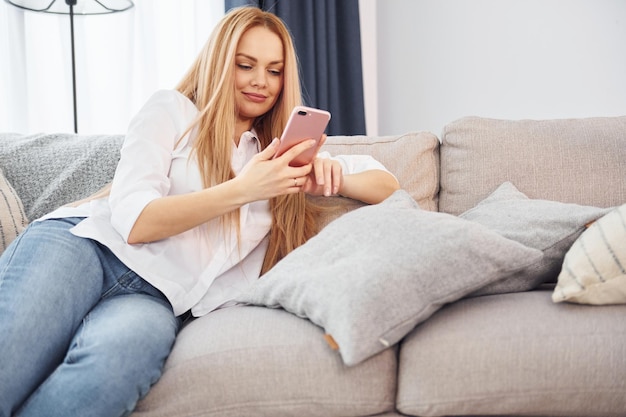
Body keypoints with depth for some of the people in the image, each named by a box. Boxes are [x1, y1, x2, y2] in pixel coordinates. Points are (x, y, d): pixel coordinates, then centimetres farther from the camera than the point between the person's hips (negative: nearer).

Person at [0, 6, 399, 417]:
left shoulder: (282, 154, 26)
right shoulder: (171, 109, 13)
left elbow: (386, 185, 23)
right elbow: (133, 221, -1)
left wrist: (330, 177, 1)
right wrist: (242, 190, -10)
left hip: (157, 295, 2)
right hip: (86, 244, -1)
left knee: (113, 366, -36)